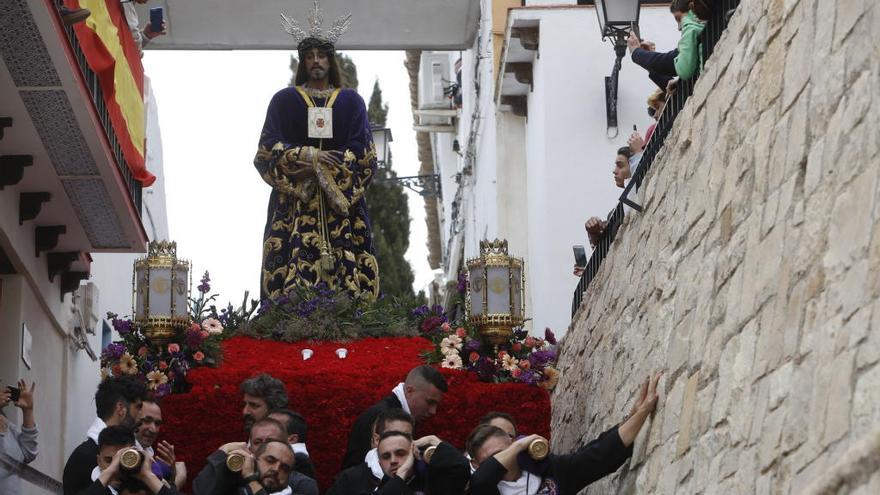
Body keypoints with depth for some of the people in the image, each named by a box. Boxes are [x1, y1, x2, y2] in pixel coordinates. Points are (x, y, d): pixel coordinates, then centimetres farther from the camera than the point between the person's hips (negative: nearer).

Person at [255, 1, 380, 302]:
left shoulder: (351, 101, 10)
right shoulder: (284, 100, 8)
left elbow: (363, 153, 0)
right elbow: (269, 149, -2)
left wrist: (322, 171, -12)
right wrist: (308, 156, -15)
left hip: (341, 204, 1)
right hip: (294, 204, -1)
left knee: (344, 273, -8)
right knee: (294, 276, -10)